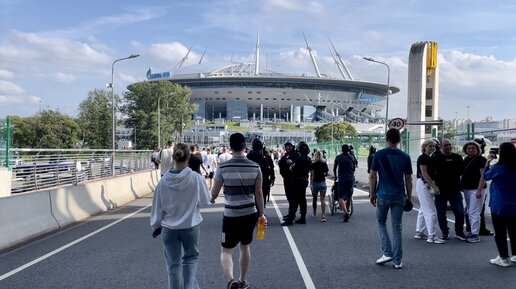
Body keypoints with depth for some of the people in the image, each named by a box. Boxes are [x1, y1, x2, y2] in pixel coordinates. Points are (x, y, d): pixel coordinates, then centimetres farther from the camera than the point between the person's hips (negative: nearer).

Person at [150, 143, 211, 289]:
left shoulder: (164, 181, -10)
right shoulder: (196, 178, -14)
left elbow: (157, 206, 0)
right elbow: (205, 201, -4)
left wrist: (156, 225, 14)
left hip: (169, 228, 1)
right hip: (191, 226, -1)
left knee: (173, 264, 13)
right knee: (190, 257, 21)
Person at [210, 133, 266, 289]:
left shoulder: (223, 167, -10)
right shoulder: (255, 166, -4)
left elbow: (214, 193, -1)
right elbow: (259, 193, 0)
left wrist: (211, 199, 22)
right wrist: (261, 214, 10)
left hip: (231, 215, -3)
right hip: (250, 213, 3)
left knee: (226, 250, 6)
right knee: (245, 246, 20)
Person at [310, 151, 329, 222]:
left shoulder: (313, 164, -9)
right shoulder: (324, 164, 1)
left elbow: (312, 175, -13)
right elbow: (326, 174, 9)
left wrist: (311, 184, -13)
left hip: (315, 182, -2)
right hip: (323, 182, 2)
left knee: (314, 199, 16)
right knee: (323, 199, -3)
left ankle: (314, 213, 33)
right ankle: (324, 216, -16)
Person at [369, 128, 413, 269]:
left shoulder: (379, 155, -5)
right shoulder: (405, 157, 1)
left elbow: (372, 176, -4)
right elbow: (408, 179, 3)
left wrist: (372, 193, 5)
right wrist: (409, 196, 13)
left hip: (383, 195, -2)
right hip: (399, 196, 2)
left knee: (381, 223, 16)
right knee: (397, 227, 7)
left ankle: (387, 253, 5)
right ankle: (397, 260, 9)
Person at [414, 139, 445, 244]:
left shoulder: (429, 158, 16)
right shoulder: (422, 158, -12)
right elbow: (424, 174, -18)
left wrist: (434, 186, 10)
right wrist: (434, 186, -20)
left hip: (428, 185, 10)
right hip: (423, 184, -10)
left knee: (423, 210, 14)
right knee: (431, 211, -10)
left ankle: (419, 233, 21)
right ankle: (432, 236, -8)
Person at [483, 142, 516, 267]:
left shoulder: (497, 168, -16)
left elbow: (486, 176, 2)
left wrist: (488, 161, 9)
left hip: (499, 206, -5)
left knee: (500, 233, 4)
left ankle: (504, 258, 8)